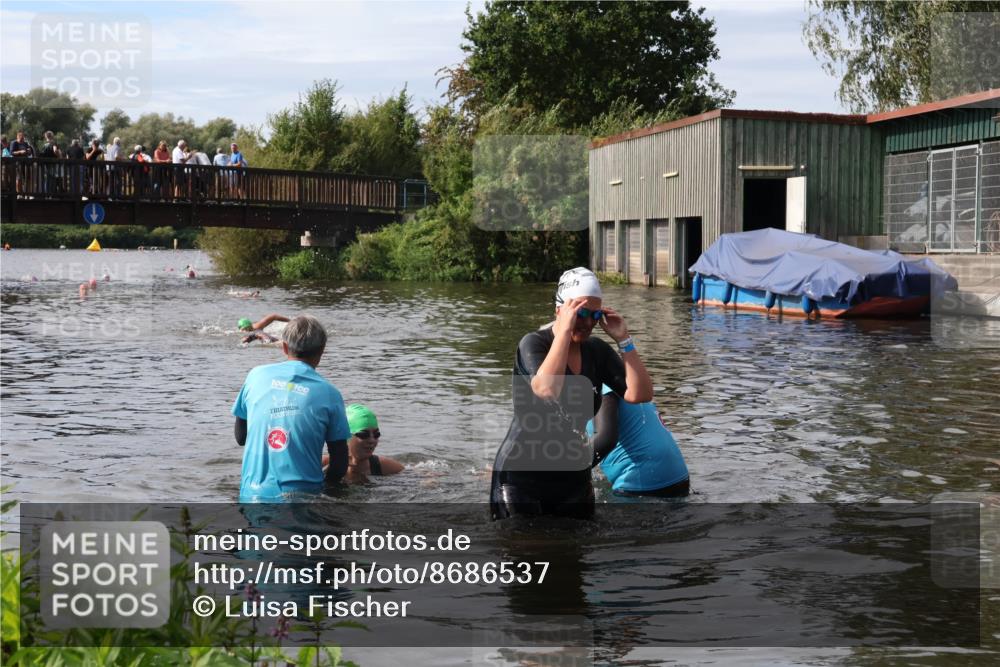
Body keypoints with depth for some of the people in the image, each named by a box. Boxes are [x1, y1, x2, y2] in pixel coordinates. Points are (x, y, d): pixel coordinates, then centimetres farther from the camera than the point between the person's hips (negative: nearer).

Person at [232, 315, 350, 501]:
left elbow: (240, 437, 17)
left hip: (252, 494, 3)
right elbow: (340, 465, 3)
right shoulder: (328, 393, 0)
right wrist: (322, 485, 22)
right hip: (302, 495, -3)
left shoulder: (256, 376, 7)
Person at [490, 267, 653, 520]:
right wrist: (565, 330, -27)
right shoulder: (533, 344, -12)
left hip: (573, 477, 5)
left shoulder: (598, 351, 3)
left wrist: (623, 339, -10)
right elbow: (547, 389, -33)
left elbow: (640, 394, -6)